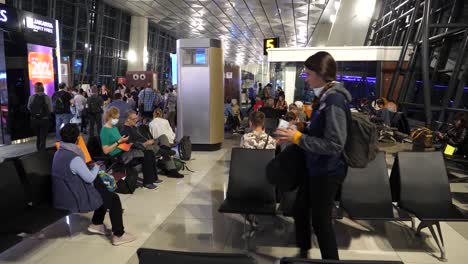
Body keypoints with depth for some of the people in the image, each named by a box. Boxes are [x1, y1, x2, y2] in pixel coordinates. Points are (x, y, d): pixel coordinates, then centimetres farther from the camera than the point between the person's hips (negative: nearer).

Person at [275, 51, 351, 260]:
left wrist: (298, 138, -25)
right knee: (299, 209, 20)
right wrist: (298, 131, 3)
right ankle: (303, 253, 41)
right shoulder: (325, 97, 5)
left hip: (327, 172, -9)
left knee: (321, 220, 6)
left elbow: (334, 145, -28)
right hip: (316, 168, 9)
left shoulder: (334, 100, -23)